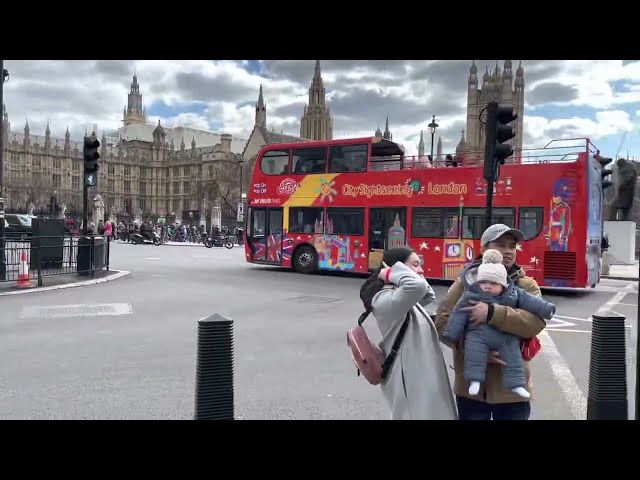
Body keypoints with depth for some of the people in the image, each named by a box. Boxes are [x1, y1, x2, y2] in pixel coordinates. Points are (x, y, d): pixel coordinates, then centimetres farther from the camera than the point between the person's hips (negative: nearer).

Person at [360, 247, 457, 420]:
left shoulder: (401, 298, 10)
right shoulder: (386, 299, -23)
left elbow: (427, 295, 24)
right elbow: (417, 286, -41)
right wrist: (392, 273, -21)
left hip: (420, 376, 11)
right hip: (409, 379, -11)